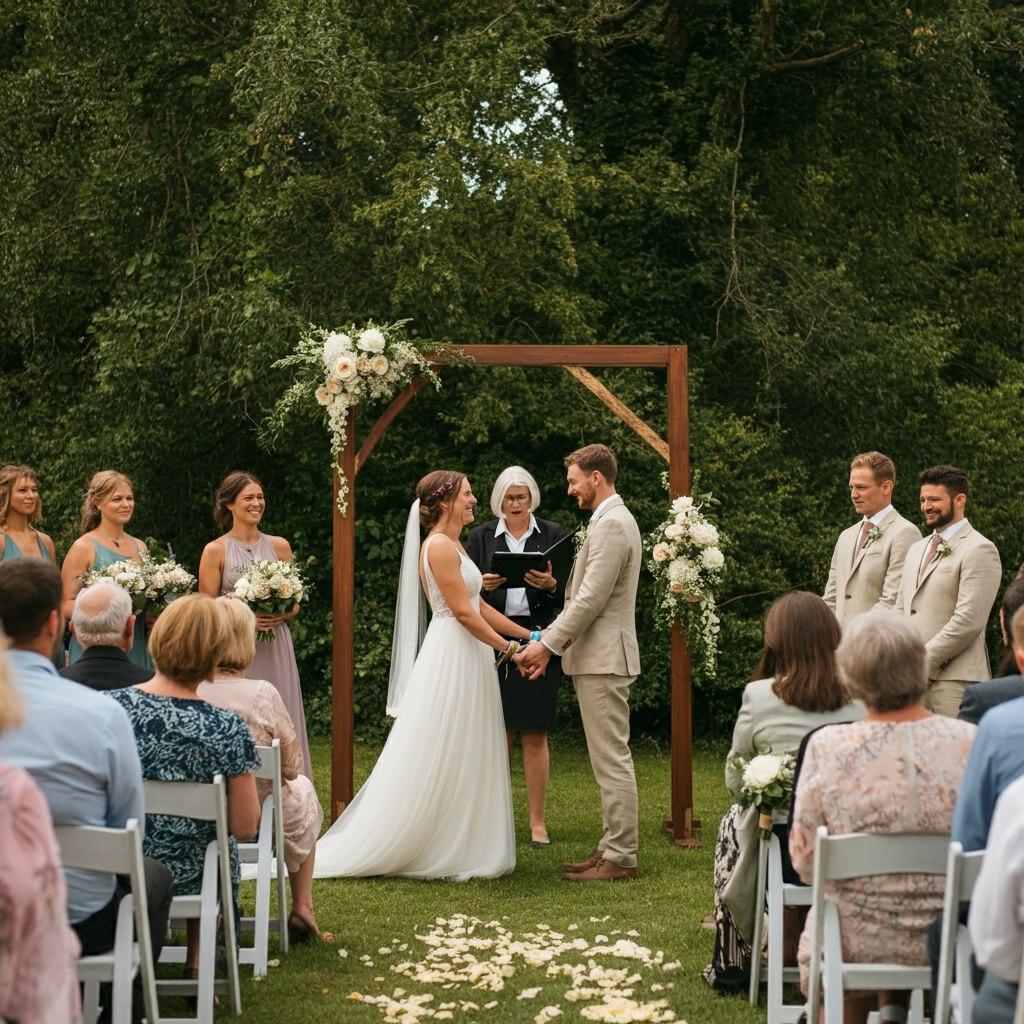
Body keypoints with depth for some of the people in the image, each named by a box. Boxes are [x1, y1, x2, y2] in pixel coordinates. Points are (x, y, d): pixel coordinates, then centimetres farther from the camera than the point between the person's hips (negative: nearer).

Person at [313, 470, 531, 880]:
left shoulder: (453, 545, 16)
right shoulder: (439, 546, -15)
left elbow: (479, 605, 17)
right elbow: (463, 611, -18)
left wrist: (525, 633, 14)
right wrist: (506, 647, -11)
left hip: (467, 659, 10)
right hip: (451, 658, -10)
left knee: (463, 763, 10)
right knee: (436, 760, -5)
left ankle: (458, 850, 14)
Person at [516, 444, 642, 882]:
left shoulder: (611, 525, -16)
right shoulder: (611, 521, 18)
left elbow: (591, 599, -21)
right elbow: (584, 597, 19)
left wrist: (548, 644, -15)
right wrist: (548, 641, 13)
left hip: (604, 660, -11)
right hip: (597, 658, 11)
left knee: (612, 760, -7)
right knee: (610, 760, 13)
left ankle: (621, 858, -3)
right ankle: (613, 847, 19)